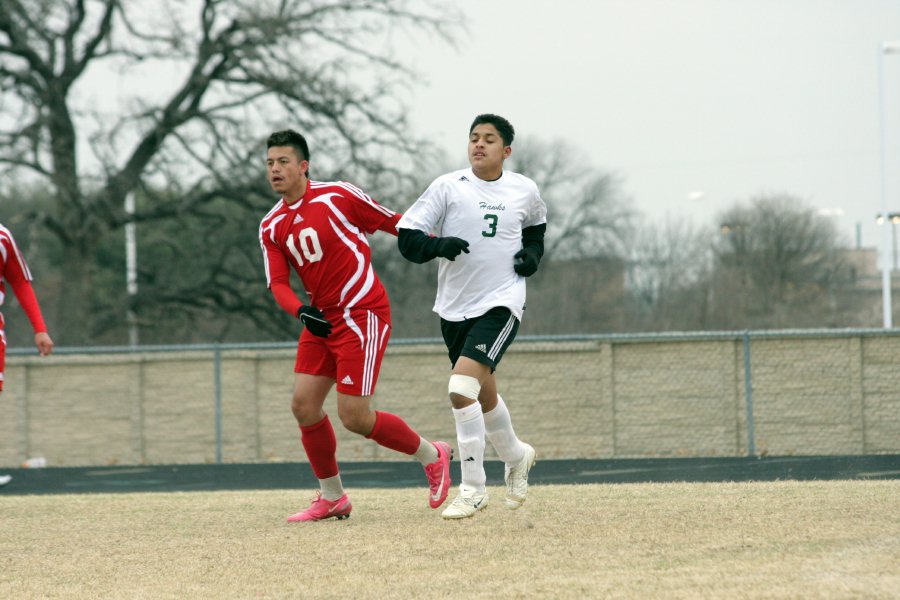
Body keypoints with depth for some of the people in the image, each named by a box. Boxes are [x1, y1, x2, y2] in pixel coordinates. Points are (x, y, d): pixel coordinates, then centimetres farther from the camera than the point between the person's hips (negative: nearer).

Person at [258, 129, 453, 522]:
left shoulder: (338, 195, -9)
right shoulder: (270, 226, 7)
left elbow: (393, 223, 1)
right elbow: (278, 283, 2)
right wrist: (302, 311, -18)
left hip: (362, 314, -7)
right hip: (321, 320, 7)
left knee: (354, 417, -11)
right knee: (304, 405, -2)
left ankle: (432, 456, 12)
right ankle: (332, 497, 14)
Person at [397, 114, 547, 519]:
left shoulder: (525, 191, 3)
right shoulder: (448, 187, -3)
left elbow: (536, 227, 26)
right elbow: (407, 237, -5)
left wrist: (533, 254, 6)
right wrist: (438, 245, -25)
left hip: (501, 303, -3)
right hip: (455, 307, 3)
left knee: (462, 387, -21)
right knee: (484, 396, 16)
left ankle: (473, 489, -14)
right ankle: (515, 456, 47)